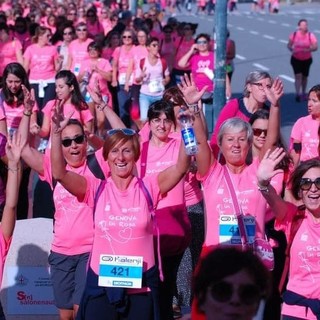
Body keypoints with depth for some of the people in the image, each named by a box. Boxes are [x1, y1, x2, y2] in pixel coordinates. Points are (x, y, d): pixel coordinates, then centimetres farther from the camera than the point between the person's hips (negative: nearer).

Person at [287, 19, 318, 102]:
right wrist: (292, 49, -21)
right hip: (296, 59, -1)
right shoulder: (294, 34, -9)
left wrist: (308, 49, -34)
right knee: (298, 76, -13)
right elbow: (289, 45, 1)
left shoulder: (311, 35, -12)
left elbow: (315, 47, -15)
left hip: (307, 59, 1)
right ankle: (298, 94, -10)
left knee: (304, 77, 14)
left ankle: (303, 93, 32)